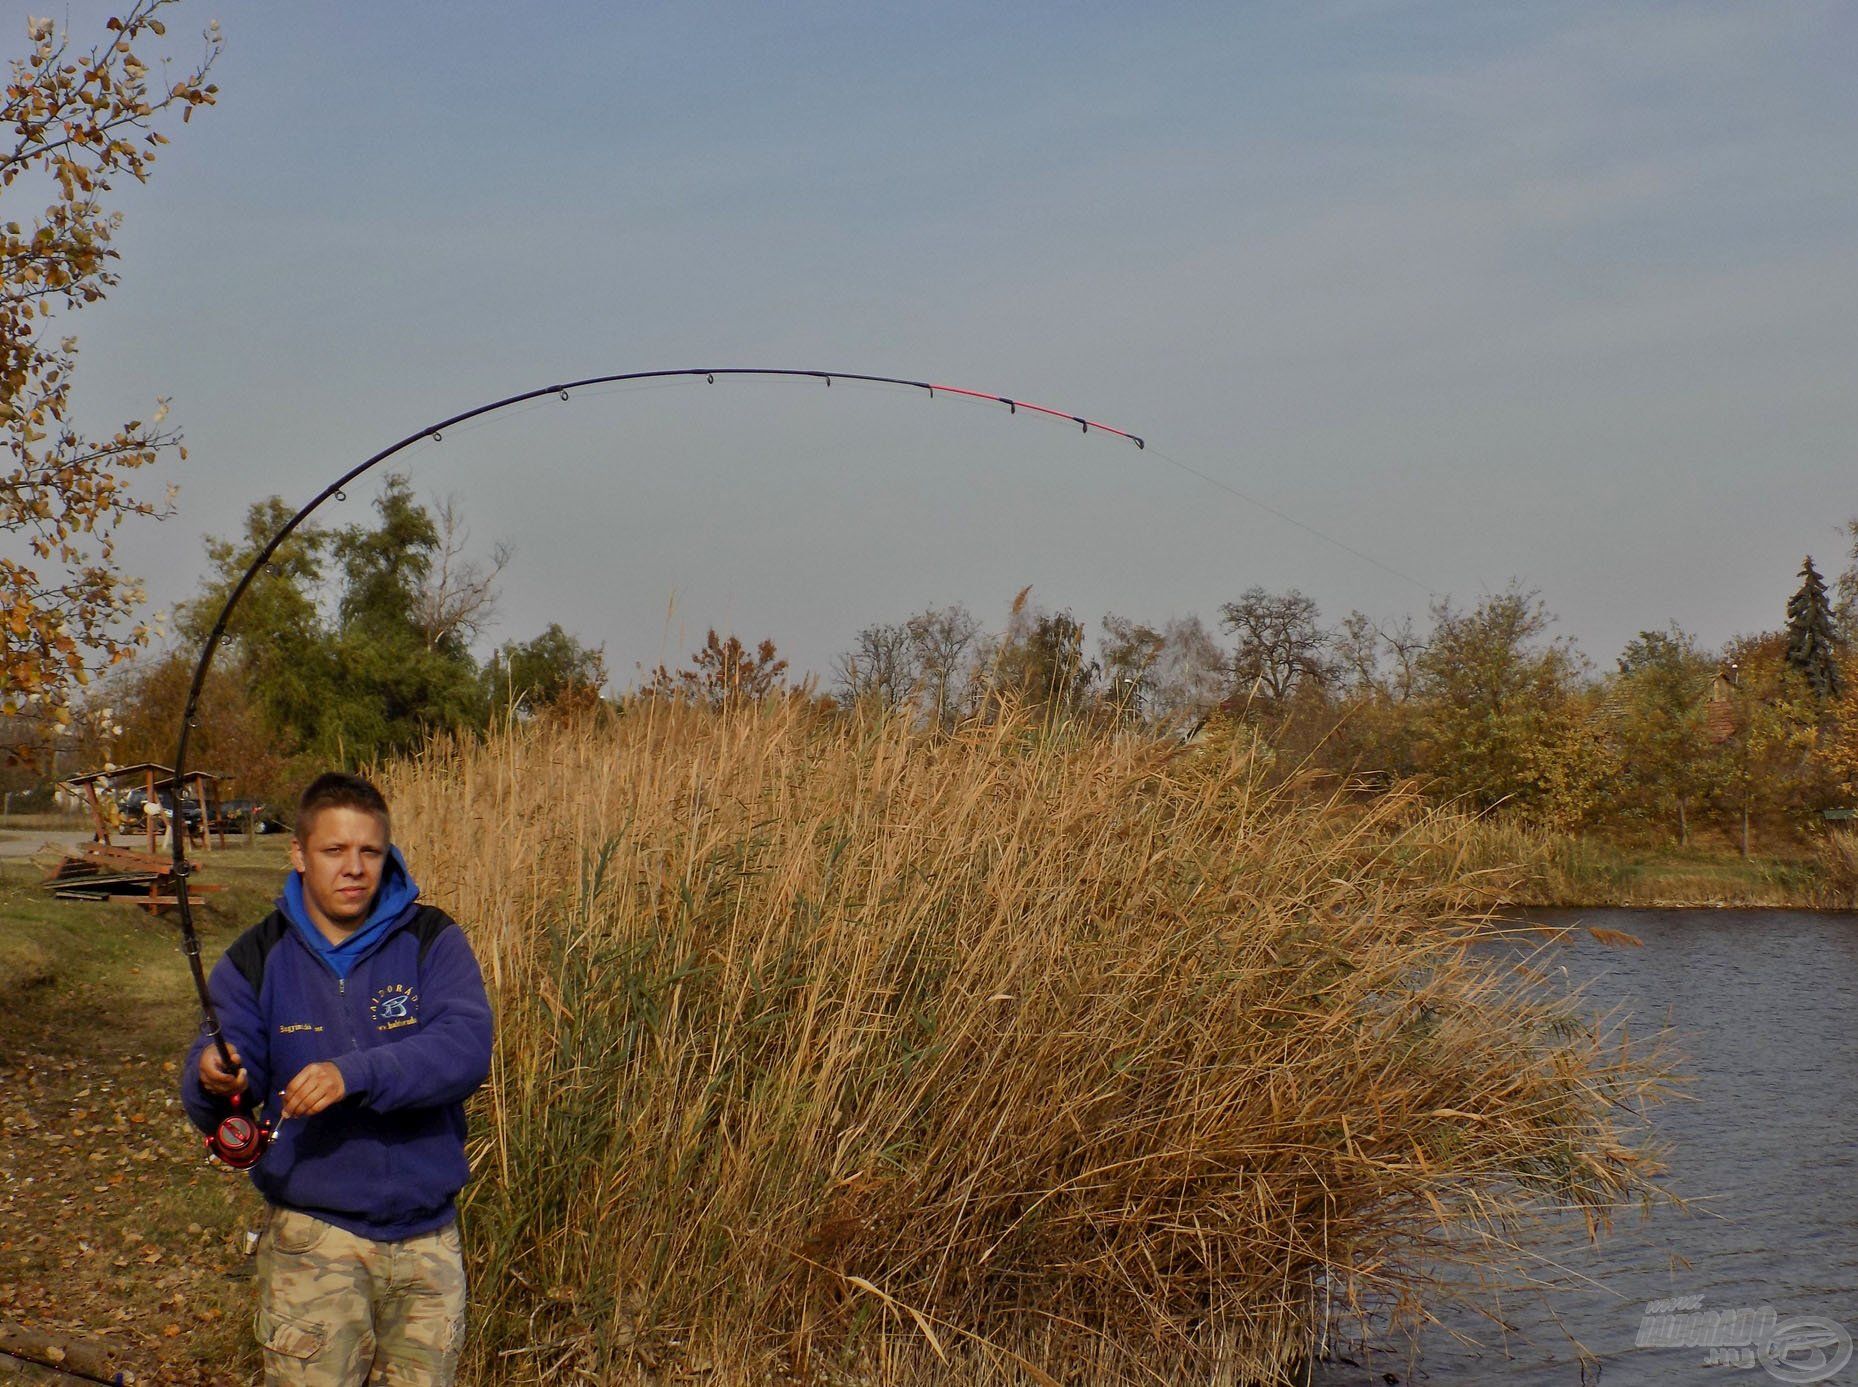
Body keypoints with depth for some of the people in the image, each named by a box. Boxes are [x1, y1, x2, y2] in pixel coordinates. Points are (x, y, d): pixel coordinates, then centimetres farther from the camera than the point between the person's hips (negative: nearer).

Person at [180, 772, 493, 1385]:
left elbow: (466, 1047, -18)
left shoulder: (432, 941, -2)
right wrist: (212, 1080, -28)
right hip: (312, 1236, -1)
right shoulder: (257, 959, 1)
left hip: (426, 1235, 1)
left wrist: (356, 1074, -32)